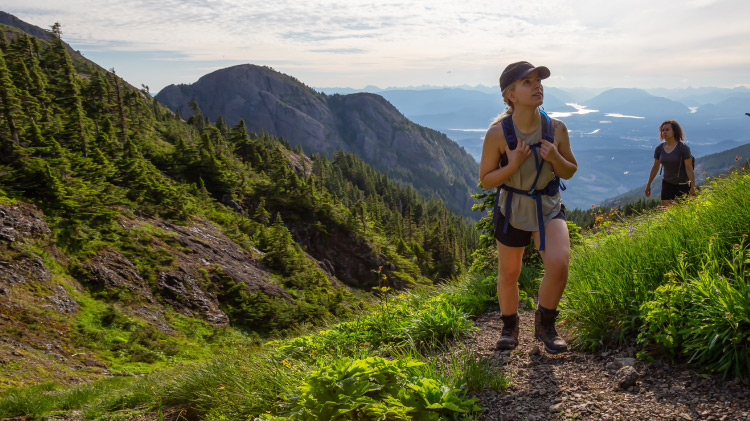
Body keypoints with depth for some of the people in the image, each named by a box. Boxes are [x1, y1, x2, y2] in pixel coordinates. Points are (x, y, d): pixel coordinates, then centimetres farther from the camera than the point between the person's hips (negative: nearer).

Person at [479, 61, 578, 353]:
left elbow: (569, 172, 4)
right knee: (509, 274, 11)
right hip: (512, 209, -1)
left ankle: (545, 324, 7)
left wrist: (555, 158, -17)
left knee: (558, 265, -20)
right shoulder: (497, 133, -15)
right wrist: (512, 165, -24)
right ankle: (510, 327, 39)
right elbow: (485, 180, -8)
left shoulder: (556, 129, -8)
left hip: (549, 208, 1)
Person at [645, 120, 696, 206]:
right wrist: (648, 184, 15)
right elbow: (655, 167, 11)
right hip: (667, 183, 4)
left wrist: (693, 187, -20)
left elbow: (689, 168, -16)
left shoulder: (683, 148, -14)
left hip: (682, 185, -4)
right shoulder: (659, 149, -1)